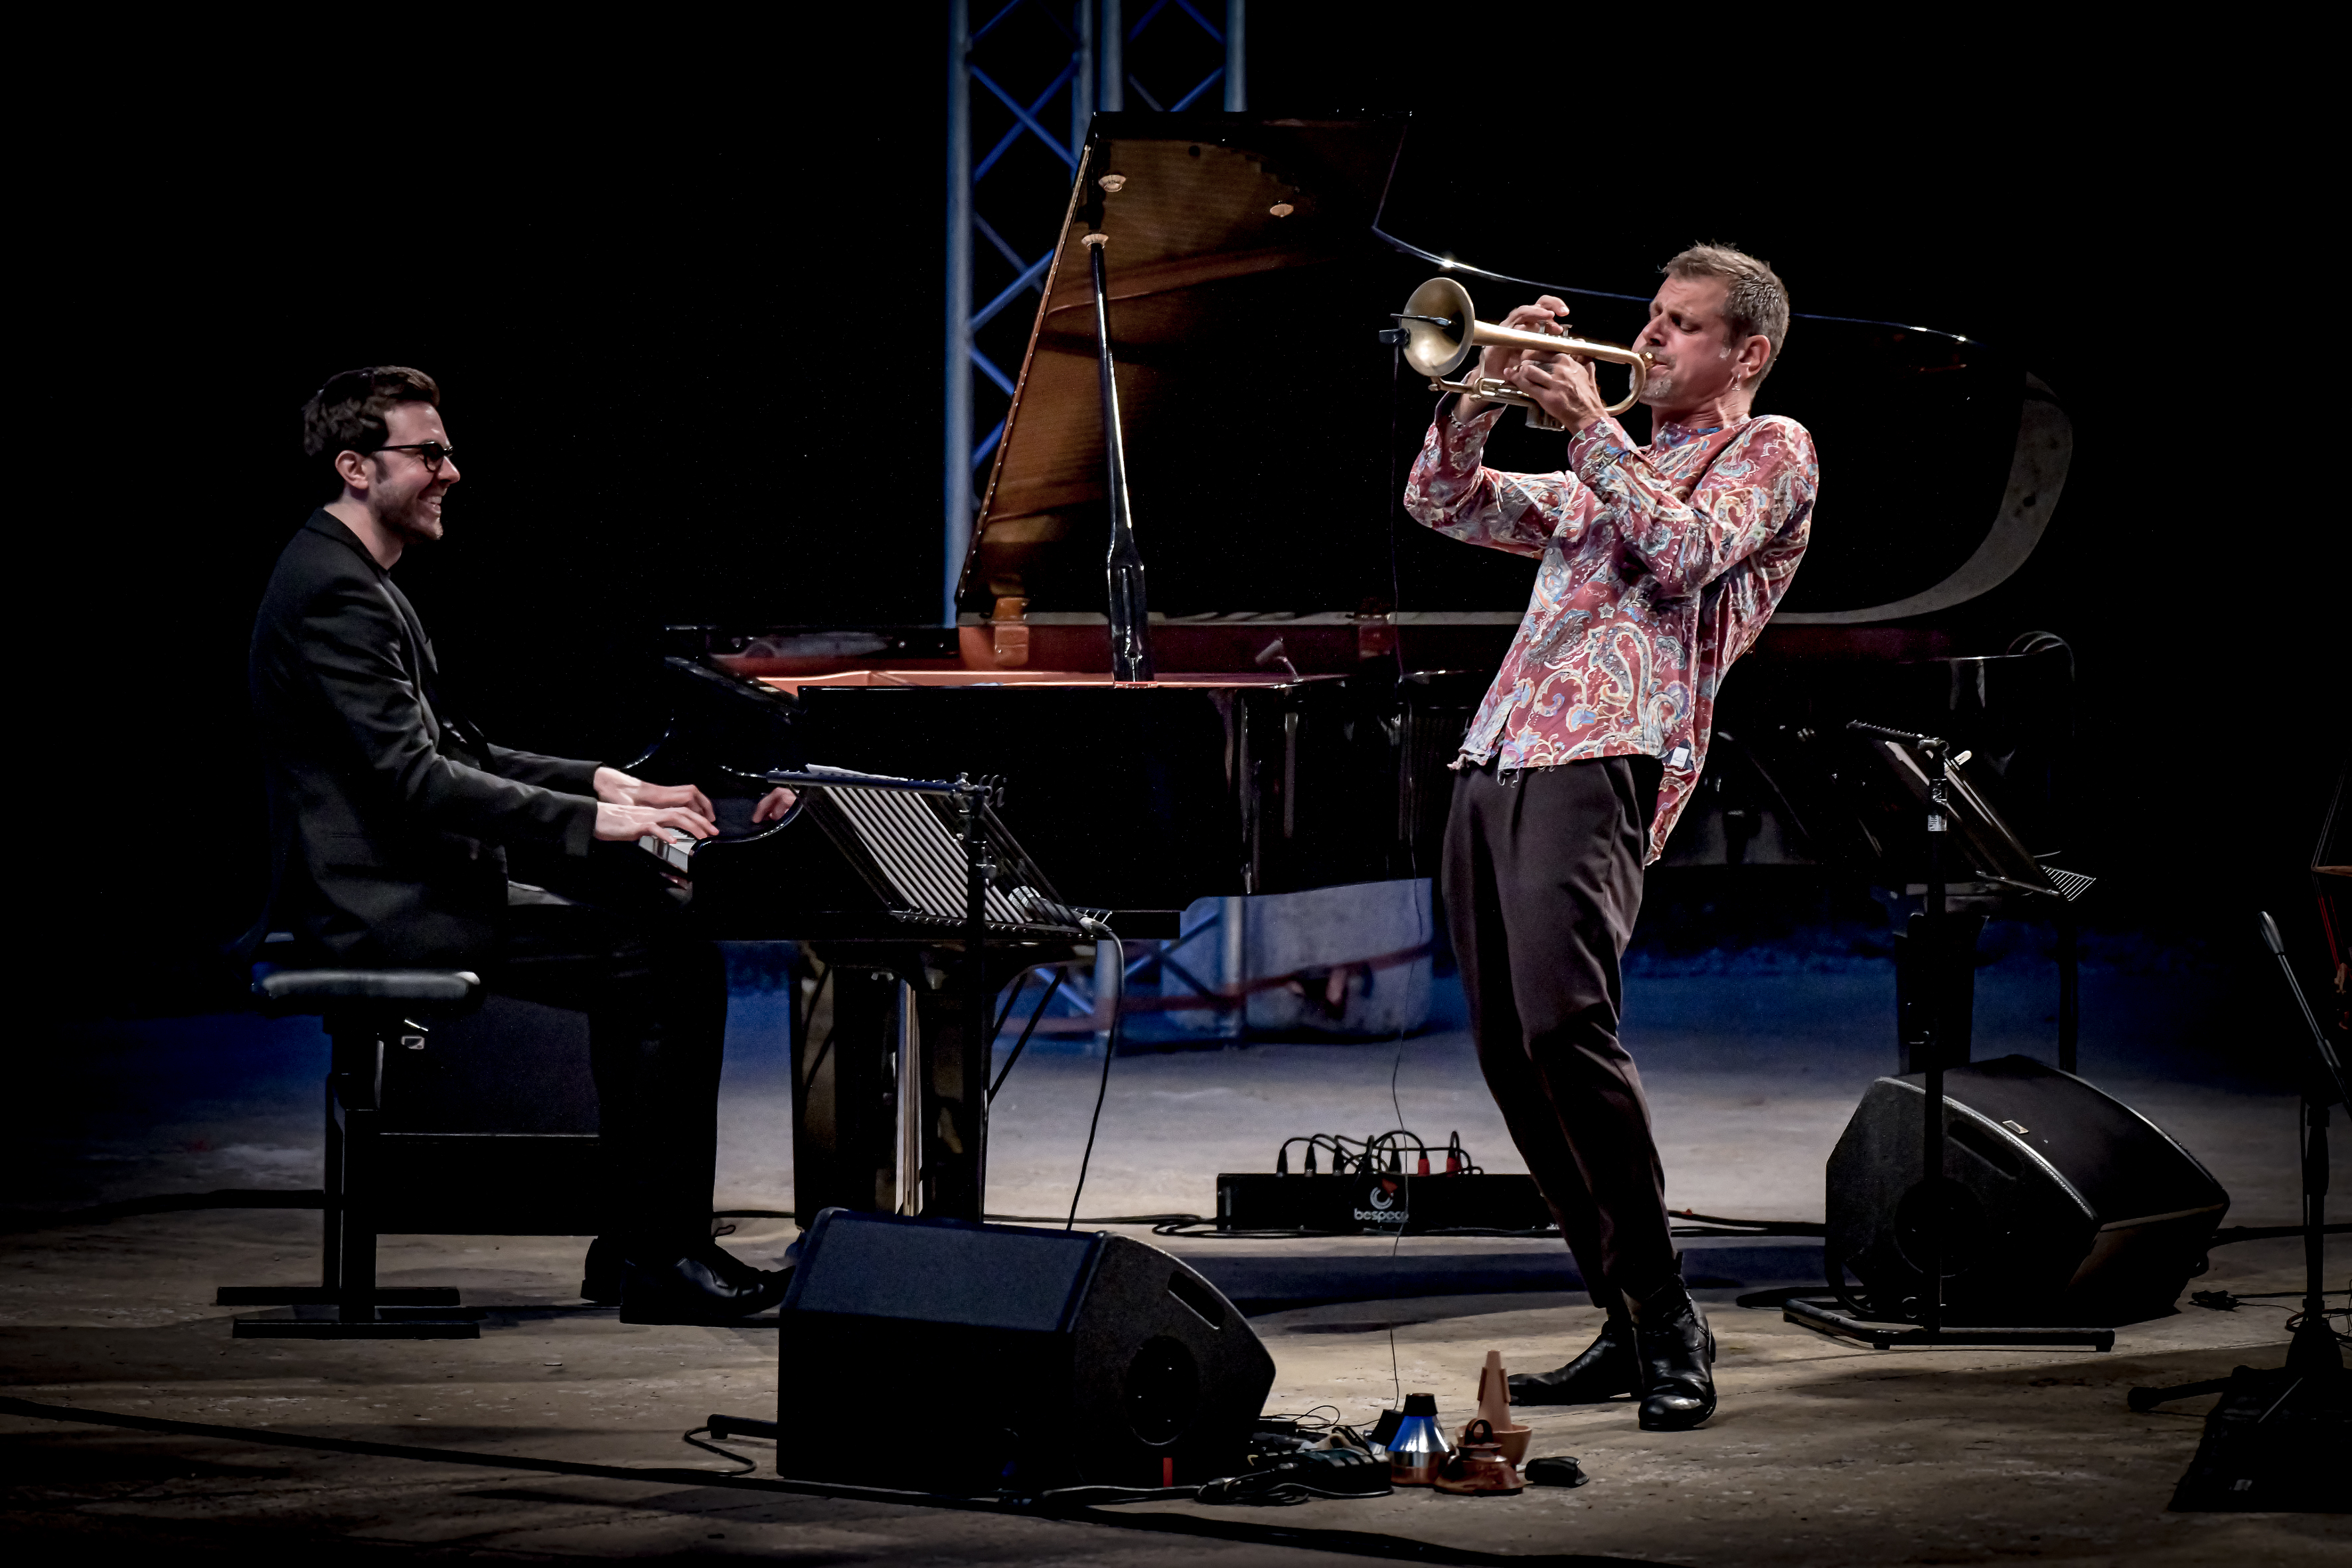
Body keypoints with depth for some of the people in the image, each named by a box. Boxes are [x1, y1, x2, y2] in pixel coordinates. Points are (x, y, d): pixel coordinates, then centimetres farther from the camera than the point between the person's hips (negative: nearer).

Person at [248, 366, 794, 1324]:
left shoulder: (359, 582, 18)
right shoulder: (332, 593, -16)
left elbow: (450, 749, 22)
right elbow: (411, 778, -24)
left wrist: (600, 782, 10)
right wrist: (593, 820, -24)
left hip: (404, 889, 11)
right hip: (379, 910, -11)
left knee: (649, 933, 10)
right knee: (669, 959, -16)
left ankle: (635, 1244, 9)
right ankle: (661, 1260, -12)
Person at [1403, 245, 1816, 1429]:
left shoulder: (1769, 452, 10)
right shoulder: (1599, 478, 31)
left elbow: (1688, 551, -9)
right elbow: (1442, 504, 25)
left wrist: (1589, 422, -5)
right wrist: (1485, 392, 10)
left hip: (1603, 762, -8)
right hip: (1494, 758, 8)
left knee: (1562, 1023, -24)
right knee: (1510, 1053, 3)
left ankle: (1670, 1323, -18)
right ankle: (1629, 1328, 9)